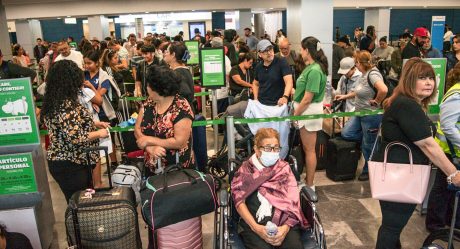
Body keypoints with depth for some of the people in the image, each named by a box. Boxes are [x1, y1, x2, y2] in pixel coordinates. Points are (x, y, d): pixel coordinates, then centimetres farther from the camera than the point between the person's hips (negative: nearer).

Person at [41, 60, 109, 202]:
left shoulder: (53, 102, 7)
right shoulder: (66, 106, -23)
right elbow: (75, 138, -28)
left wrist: (95, 124, 16)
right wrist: (99, 133, -12)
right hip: (70, 166, -9)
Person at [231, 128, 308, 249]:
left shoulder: (284, 168, 17)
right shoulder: (245, 169, 12)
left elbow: (292, 200, 6)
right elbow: (239, 200, 2)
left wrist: (286, 227, -12)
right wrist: (255, 227, -13)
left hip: (284, 220, 2)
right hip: (254, 222, -1)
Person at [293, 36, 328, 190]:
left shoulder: (314, 70, -22)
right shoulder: (310, 67, 7)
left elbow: (308, 99, -22)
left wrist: (295, 115, -14)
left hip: (310, 111, -9)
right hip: (306, 110, 9)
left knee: (309, 150, 2)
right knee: (307, 148, 19)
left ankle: (310, 185, 15)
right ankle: (308, 179, 33)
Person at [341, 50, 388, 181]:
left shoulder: (372, 74, -22)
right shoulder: (364, 74, 8)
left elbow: (383, 89, -38)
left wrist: (376, 101, -22)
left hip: (371, 115, -9)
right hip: (360, 113, 9)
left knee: (368, 145, 6)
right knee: (346, 133, 4)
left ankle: (368, 171, 25)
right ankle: (372, 136, 21)